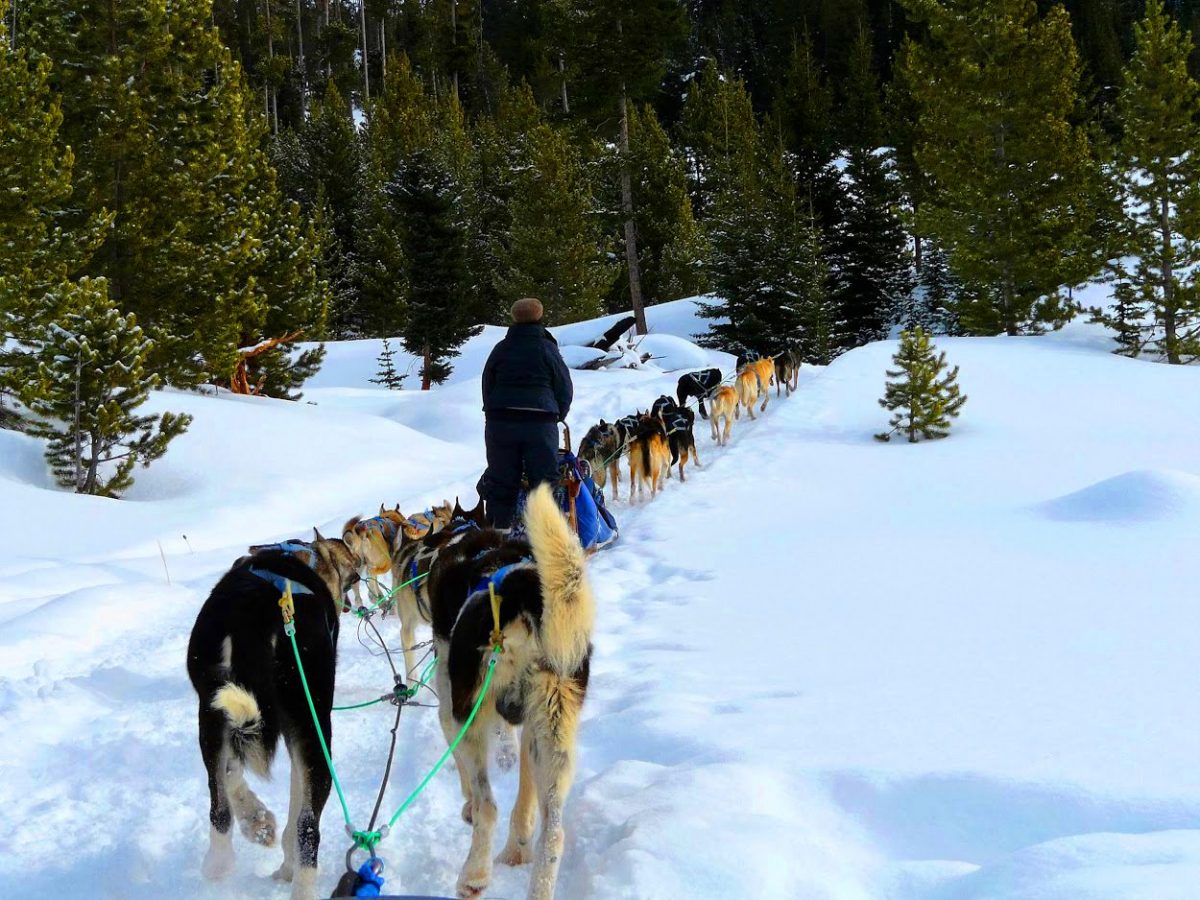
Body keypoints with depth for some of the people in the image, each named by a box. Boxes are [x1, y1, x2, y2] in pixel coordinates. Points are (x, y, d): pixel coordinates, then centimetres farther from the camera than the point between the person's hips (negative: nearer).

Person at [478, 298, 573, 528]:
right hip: (541, 422, -2)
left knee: (501, 483, 6)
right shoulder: (547, 349, 0)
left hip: (500, 422, 2)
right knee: (544, 481, 2)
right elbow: (564, 389, 4)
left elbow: (487, 386, 13)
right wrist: (557, 417, 17)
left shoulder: (501, 349, 7)